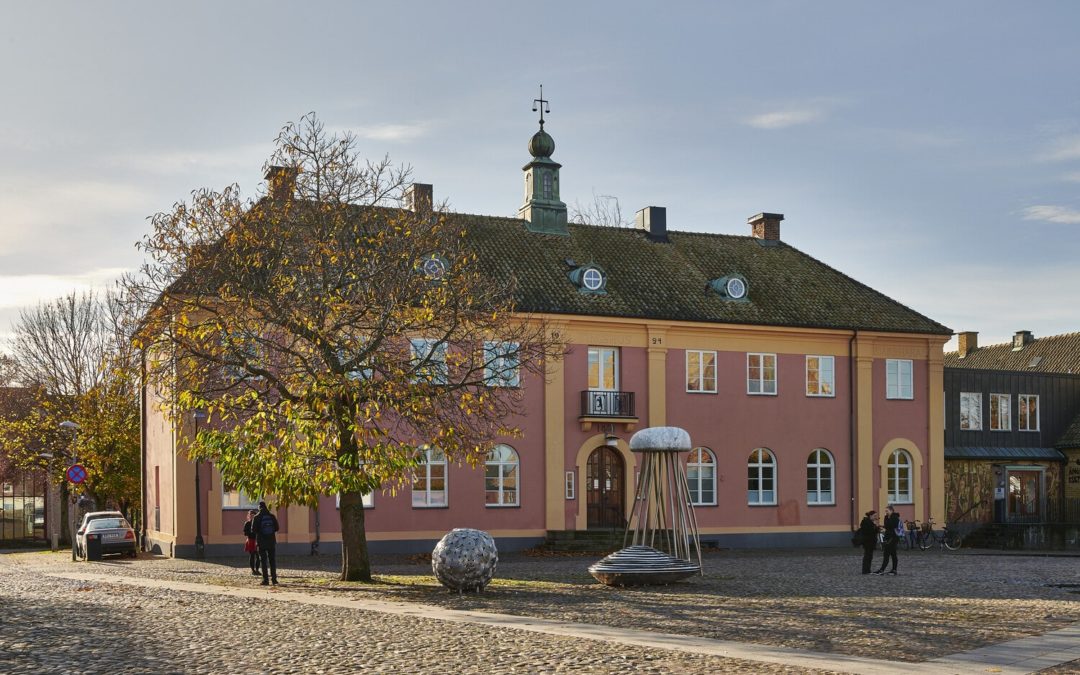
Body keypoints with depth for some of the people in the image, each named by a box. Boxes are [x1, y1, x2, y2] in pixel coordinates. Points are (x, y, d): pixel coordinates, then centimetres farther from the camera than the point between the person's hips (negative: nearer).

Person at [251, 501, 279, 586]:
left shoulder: (257, 517, -8)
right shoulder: (272, 516, 0)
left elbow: (253, 530, -9)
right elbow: (276, 528, 4)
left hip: (261, 541, -3)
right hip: (271, 541, 3)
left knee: (264, 561, 1)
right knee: (272, 560, 11)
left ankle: (266, 580, -3)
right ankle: (274, 579, 9)